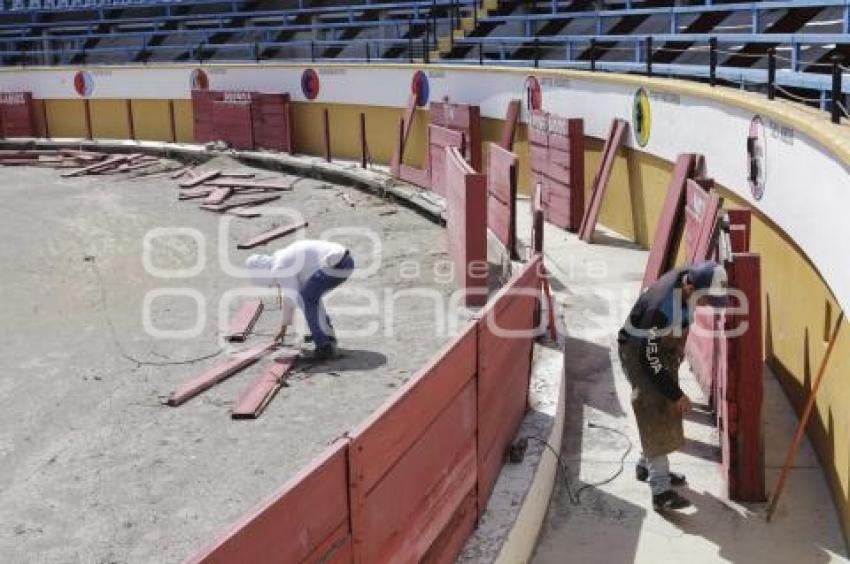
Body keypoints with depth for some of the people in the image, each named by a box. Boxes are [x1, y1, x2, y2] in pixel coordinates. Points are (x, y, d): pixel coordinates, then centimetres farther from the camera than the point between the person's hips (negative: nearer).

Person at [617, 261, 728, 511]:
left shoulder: (687, 278, -13)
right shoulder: (663, 307, -37)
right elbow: (649, 359, -29)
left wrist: (678, 352, 17)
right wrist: (676, 395, -23)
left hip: (662, 348, 9)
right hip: (638, 352, -9)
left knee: (668, 411, 14)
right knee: (655, 412, -14)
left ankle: (647, 466, 32)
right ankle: (661, 490, -14)